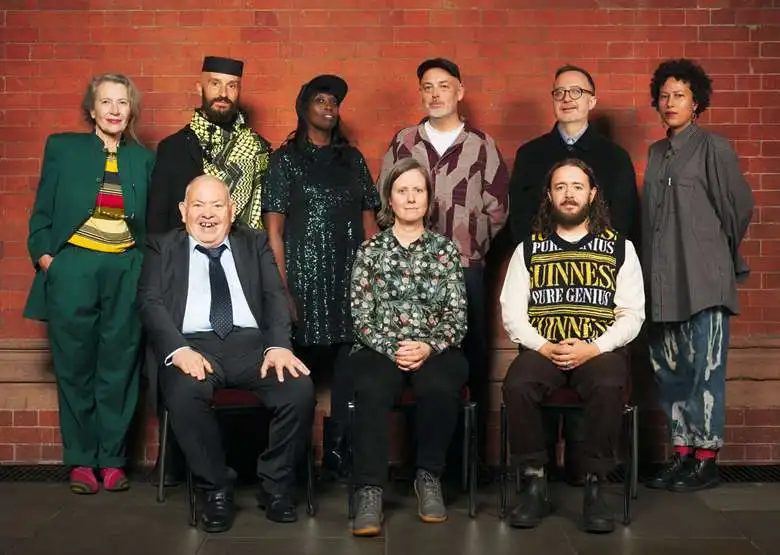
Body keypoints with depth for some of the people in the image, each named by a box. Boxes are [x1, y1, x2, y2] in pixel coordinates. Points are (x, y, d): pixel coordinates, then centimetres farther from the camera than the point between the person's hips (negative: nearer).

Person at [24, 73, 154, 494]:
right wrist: (44, 256, -5)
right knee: (76, 368, 4)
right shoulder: (62, 147, 6)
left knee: (119, 369, 4)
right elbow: (42, 212, 7)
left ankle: (112, 459, 16)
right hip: (72, 270, -1)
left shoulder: (144, 158, 10)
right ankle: (80, 460, 16)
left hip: (127, 273, 1)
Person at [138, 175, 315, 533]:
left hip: (251, 343, 2)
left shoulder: (255, 243, 20)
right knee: (184, 395, -35)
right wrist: (179, 349, -17)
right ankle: (216, 491, -13)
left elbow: (275, 297, 8)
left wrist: (279, 345, -13)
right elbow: (150, 303, 3)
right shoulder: (162, 248, 17)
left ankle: (275, 487, -5)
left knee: (300, 389, -27)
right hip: (193, 345, -1)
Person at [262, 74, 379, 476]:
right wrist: (283, 289, -9)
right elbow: (274, 229, 0)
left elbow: (369, 221, 15)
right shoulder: (286, 159, 6)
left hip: (350, 281, 3)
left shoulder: (353, 159, 17)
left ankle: (338, 450, 12)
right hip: (306, 281, -3)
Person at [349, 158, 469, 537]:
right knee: (373, 391, -34)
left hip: (435, 350, 0)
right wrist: (392, 348, -13)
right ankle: (370, 492, -32)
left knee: (440, 389, -34)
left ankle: (429, 477, -14)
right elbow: (361, 317, 3)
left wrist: (428, 347, -14)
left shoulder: (445, 248, 12)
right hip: (380, 349, 0)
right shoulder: (370, 250, 11)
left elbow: (457, 316, 4)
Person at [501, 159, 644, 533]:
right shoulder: (528, 249, 15)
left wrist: (593, 348, -13)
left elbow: (632, 313, 4)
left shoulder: (620, 248, 12)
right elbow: (511, 312, 7)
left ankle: (595, 488, -20)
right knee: (516, 386, -31)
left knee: (608, 387, -35)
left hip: (600, 349, -1)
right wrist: (543, 346, -11)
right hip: (542, 349, 1)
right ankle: (535, 484, -16)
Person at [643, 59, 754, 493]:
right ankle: (682, 452, 18)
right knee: (670, 368, 8)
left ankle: (707, 459, 6)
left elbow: (739, 207, 0)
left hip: (704, 278, -6)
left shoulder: (714, 148, -3)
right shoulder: (657, 153, 15)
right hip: (664, 280, 6)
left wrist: (721, 254, 10)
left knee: (705, 368, -3)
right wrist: (654, 269, 12)